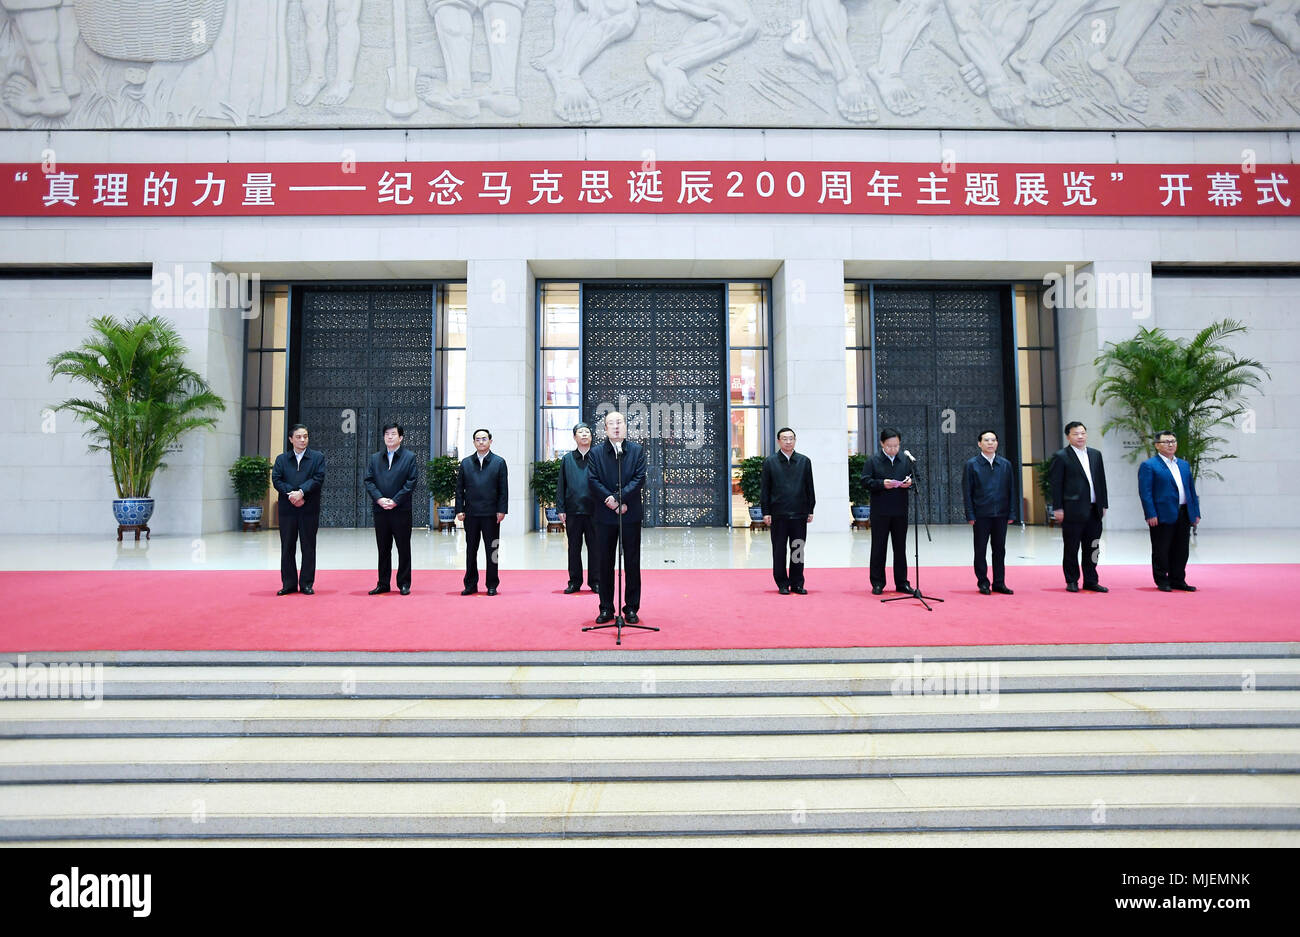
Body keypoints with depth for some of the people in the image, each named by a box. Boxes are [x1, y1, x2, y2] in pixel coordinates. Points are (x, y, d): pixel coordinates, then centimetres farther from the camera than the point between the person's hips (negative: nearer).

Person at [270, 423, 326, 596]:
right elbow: (276, 480, 0)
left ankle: (307, 584, 10)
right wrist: (291, 494, -14)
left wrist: (301, 492, -18)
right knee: (287, 547, 6)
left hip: (309, 510, -2)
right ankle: (289, 584, 14)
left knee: (308, 547, 2)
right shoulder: (281, 459, 11)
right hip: (287, 509, 2)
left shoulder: (318, 457, 6)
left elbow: (318, 478, -6)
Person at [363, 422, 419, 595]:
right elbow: (368, 481, 6)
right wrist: (379, 498, -10)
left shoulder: (409, 457, 2)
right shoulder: (375, 458, 13)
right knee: (383, 548, 9)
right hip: (380, 510, 3)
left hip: (401, 510, -3)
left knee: (404, 548, 3)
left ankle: (404, 583, 11)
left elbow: (411, 482, -6)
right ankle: (383, 584, 17)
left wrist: (395, 501, -13)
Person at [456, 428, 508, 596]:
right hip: (470, 514, 2)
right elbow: (459, 488, 9)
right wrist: (459, 510, 1)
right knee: (471, 550, 8)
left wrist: (502, 510, -7)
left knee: (492, 550, 4)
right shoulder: (465, 463, 10)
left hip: (491, 514, -2)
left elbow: (503, 489, 0)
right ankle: (470, 585, 16)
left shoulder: (499, 462, 4)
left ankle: (492, 585, 12)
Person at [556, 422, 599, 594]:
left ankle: (594, 582, 13)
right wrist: (560, 509, 2)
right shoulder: (567, 459, 9)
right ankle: (575, 582, 17)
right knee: (574, 548, 8)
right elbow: (560, 485, 9)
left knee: (594, 547, 4)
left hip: (594, 510, -1)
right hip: (573, 510, 2)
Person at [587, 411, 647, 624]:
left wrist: (619, 498, -15)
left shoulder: (637, 450, 5)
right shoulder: (596, 453, 5)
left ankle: (631, 608, 13)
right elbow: (592, 481, -3)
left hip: (630, 514, 0)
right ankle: (606, 608, 15)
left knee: (632, 563, 4)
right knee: (605, 563, 6)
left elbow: (640, 478, -5)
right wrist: (611, 501, -14)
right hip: (605, 516, 1)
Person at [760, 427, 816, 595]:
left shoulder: (804, 461, 8)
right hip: (778, 514, -2)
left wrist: (810, 510, 5)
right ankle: (782, 584, 13)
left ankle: (797, 584, 16)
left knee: (798, 550, 6)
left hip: (799, 513, 2)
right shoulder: (770, 462, 2)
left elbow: (809, 487, 10)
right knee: (779, 550, 4)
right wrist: (766, 512, -4)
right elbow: (764, 489, 2)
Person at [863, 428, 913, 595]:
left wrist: (910, 483, -9)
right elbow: (866, 481, -7)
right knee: (878, 548, 3)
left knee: (900, 548, 8)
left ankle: (902, 583, 16)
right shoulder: (873, 461, -1)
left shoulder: (906, 460, 10)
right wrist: (882, 484, -22)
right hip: (880, 512, -3)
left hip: (900, 512, 3)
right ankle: (877, 583, 10)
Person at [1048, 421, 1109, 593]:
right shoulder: (1061, 457, -5)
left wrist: (1103, 505, 10)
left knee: (1092, 549, 11)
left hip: (1094, 510, 6)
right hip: (1073, 510, -5)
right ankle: (1071, 581, 12)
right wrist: (1057, 508, -11)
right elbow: (1055, 484, -7)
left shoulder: (1095, 454, 13)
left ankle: (1090, 581, 19)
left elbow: (1101, 480, 15)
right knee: (1071, 549, 3)